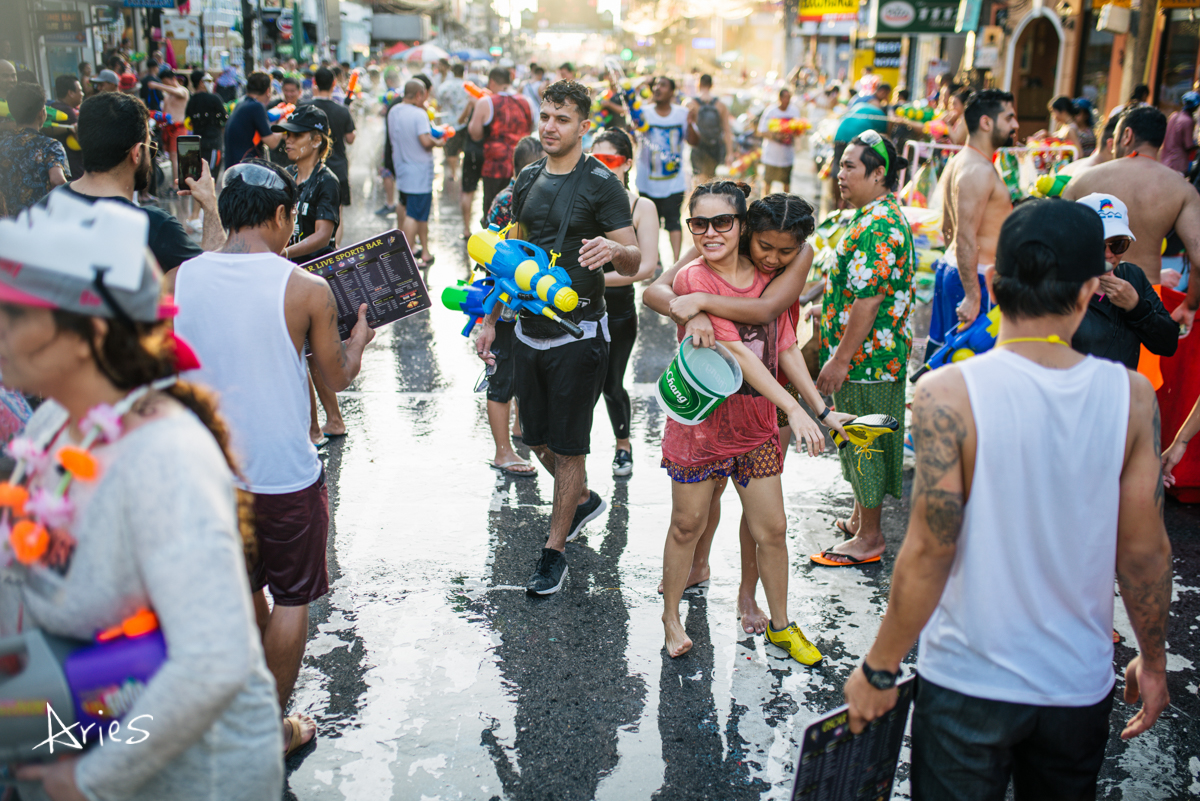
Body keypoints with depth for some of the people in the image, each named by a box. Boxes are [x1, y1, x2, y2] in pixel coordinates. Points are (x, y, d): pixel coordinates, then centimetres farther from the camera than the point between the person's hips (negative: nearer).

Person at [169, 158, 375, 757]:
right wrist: (358, 338, 17)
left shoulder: (178, 281, -4)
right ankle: (274, 727, 28)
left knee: (245, 586, 25)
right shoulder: (307, 289, -15)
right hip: (286, 475, -4)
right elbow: (339, 377, -2)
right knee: (292, 598, 15)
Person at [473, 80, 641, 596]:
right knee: (536, 438, 15)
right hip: (530, 330, 6)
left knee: (567, 447, 1)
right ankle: (583, 499, 42)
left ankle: (554, 551, 15)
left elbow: (634, 261, -13)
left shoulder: (601, 184, -9)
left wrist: (613, 249, -36)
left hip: (578, 334, -6)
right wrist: (490, 319, 13)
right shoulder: (527, 181, 9)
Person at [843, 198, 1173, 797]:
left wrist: (879, 669, -6)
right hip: (1080, 685, 3)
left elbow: (928, 553, -19)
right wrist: (1153, 660, 14)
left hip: (968, 682, -3)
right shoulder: (1132, 398, -10)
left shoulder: (949, 394, -20)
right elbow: (1145, 550, -3)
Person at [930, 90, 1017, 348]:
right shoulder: (979, 171, -19)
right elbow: (966, 238, -25)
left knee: (942, 343, 15)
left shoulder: (957, 161, 14)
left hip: (950, 266, 11)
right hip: (974, 276, -10)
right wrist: (973, 296, -27)